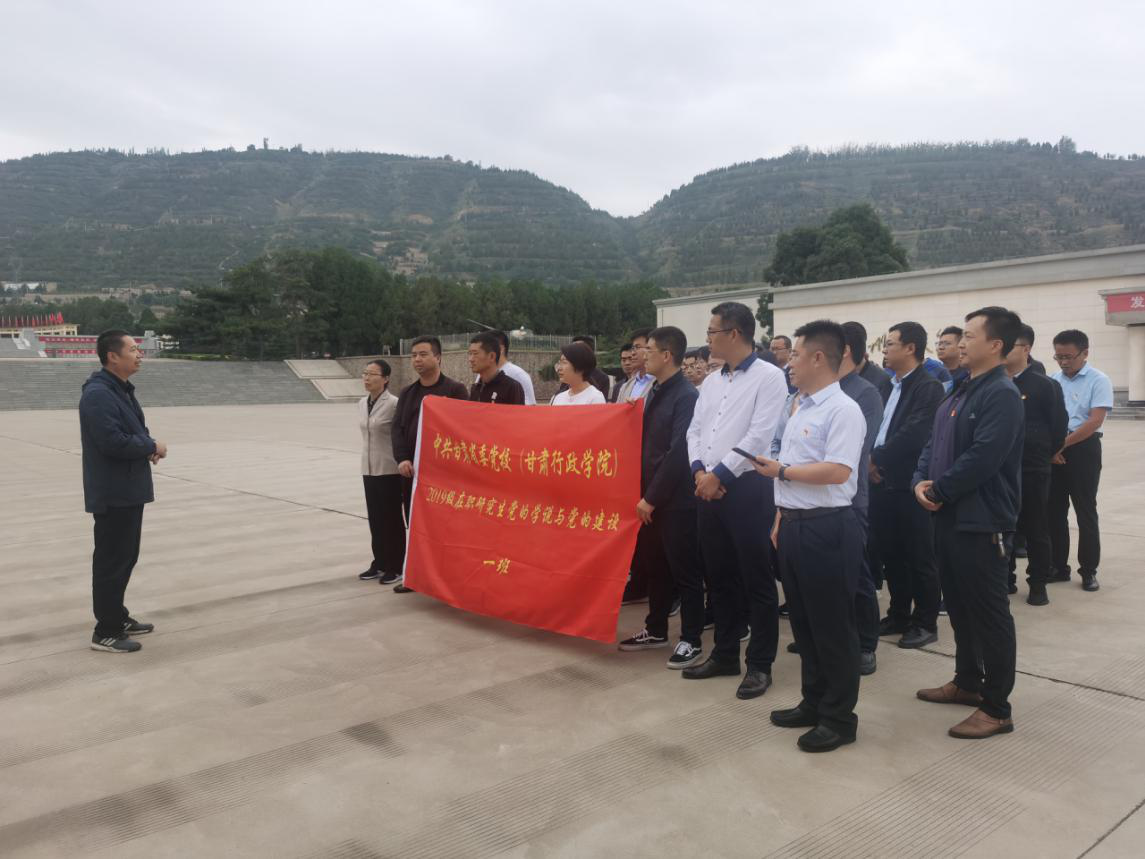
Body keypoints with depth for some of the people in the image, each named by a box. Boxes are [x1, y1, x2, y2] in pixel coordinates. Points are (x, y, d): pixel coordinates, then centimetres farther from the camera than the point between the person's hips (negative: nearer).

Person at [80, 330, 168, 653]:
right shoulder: (98, 394, -20)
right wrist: (152, 446, -13)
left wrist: (149, 446, 0)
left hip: (129, 490, 10)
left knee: (126, 557, 18)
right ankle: (106, 632, 6)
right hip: (113, 494, -10)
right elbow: (113, 441, -28)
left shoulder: (122, 389, 13)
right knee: (112, 560, -3)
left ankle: (118, 617, 31)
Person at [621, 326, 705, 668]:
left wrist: (652, 497, -17)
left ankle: (691, 640, 16)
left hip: (676, 499, -8)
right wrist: (644, 492, 9)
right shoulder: (656, 392, 10)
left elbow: (679, 452, -21)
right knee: (657, 566, 18)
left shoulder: (686, 396, -17)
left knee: (685, 570, 4)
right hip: (652, 496, 8)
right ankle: (656, 630, 31)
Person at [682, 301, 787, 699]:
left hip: (747, 488, -7)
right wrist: (700, 471, -4)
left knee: (756, 580, 1)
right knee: (720, 577, 15)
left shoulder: (769, 376, -7)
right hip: (709, 488, 7)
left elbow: (760, 435, -15)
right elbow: (695, 430, 13)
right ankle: (725, 653, 27)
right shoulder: (711, 382, 16)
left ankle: (760, 664, 12)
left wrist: (720, 475, -14)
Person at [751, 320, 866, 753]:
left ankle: (839, 717, 16)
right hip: (794, 525, 9)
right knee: (803, 621, 17)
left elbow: (837, 471, -24)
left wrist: (781, 472, -15)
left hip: (826, 527, -9)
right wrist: (780, 518, 18)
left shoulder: (843, 410, -14)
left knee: (832, 625, 3)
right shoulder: (800, 408, 15)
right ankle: (813, 701, 31)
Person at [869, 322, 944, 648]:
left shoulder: (929, 387, -11)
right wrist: (871, 461, -2)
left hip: (909, 485, -8)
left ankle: (925, 623, 16)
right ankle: (898, 615, 28)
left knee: (919, 557, 4)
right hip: (882, 482, 8)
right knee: (890, 555, 15)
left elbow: (913, 434, -21)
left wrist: (877, 458, -13)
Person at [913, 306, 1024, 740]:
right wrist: (921, 481, -3)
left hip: (982, 520, -9)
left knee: (989, 611, 0)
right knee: (959, 605, 19)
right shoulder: (960, 392, 14)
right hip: (950, 515, 9)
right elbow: (934, 443, 14)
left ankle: (996, 708, 10)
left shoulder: (1002, 395, -16)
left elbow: (982, 458, -23)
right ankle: (967, 682, 34)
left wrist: (939, 490, -13)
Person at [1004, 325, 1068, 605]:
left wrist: (1043, 455, 4)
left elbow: (1059, 426, -3)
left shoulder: (1045, 385, -6)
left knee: (1035, 529, 6)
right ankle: (1005, 579, 23)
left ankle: (1038, 584, 18)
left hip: (1032, 470, -4)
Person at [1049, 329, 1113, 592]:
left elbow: (1095, 421, -15)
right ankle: (1058, 566, 20)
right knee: (1054, 511, 9)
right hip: (1052, 450, 5)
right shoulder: (1053, 380, 7)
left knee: (1085, 512, 2)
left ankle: (1089, 570, 14)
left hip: (1083, 449, -5)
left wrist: (1063, 444, -17)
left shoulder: (1098, 381, -7)